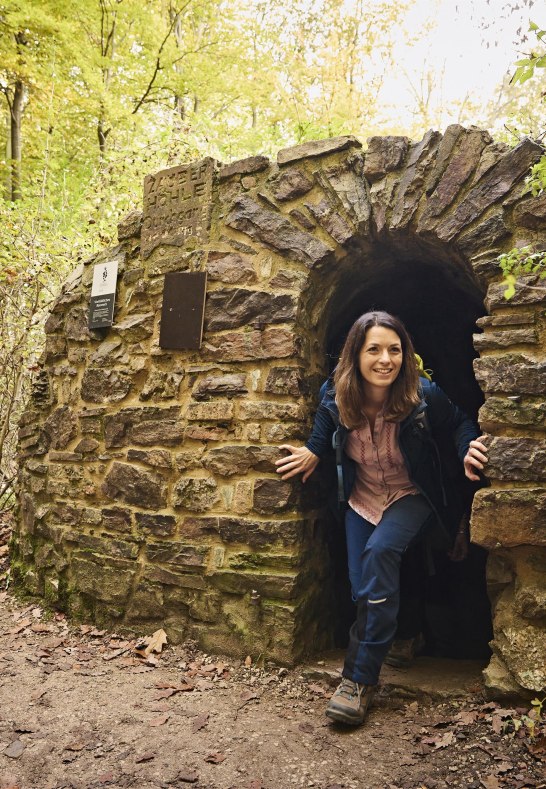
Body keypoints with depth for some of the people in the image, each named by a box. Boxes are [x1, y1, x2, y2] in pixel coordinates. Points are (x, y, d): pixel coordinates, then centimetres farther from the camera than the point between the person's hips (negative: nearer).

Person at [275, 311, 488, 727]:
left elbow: (459, 421, -3)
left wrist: (469, 450, -22)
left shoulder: (423, 395, -23)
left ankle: (360, 679, -22)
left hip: (412, 498, -3)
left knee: (380, 551, -31)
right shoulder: (335, 395, -16)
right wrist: (313, 452, -9)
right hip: (363, 499, 4)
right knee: (365, 590, -2)